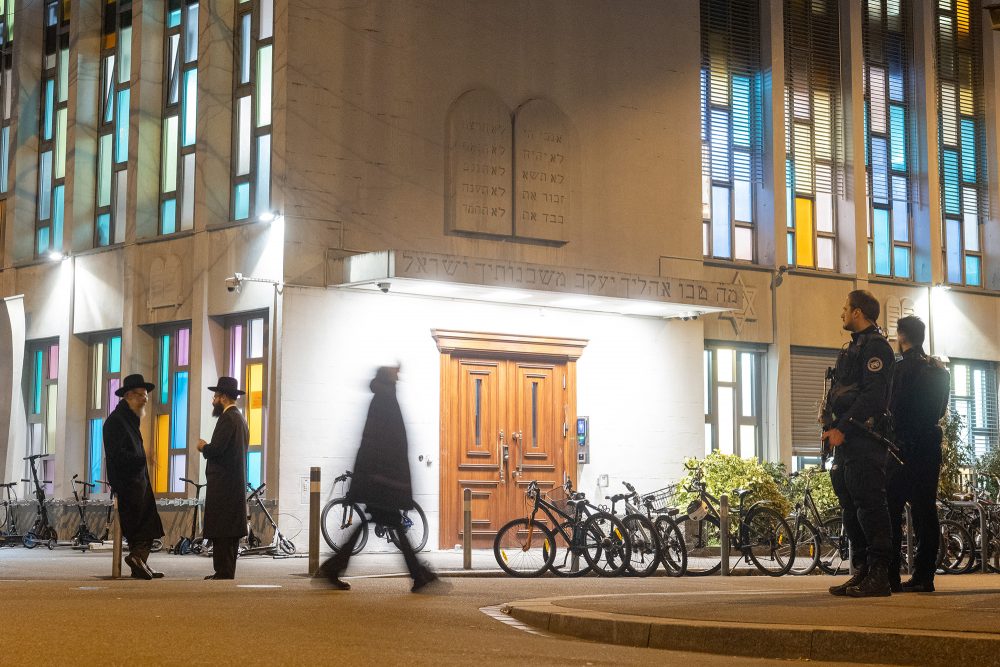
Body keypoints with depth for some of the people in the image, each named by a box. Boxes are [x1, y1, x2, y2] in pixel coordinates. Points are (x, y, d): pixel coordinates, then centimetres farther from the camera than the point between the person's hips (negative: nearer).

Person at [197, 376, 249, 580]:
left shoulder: (227, 418, -12)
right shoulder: (240, 418, 18)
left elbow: (216, 449, -21)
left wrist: (203, 447, -2)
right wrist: (208, 448, 16)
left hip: (223, 484, -10)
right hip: (236, 484, 10)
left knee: (220, 532, -9)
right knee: (231, 531, 10)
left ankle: (223, 573, -10)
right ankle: (227, 572, 12)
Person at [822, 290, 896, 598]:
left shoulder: (875, 346, -7)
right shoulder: (853, 347, 23)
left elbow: (873, 395, -18)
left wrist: (843, 428, -20)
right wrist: (831, 428, 9)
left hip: (864, 440, -10)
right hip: (846, 439, 10)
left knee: (869, 504, -11)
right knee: (850, 507, 10)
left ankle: (879, 576, -10)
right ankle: (862, 572, 14)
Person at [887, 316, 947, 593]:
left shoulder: (902, 368, -10)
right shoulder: (937, 370, 14)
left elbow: (894, 410, -13)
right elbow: (940, 410, 18)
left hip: (905, 447, -7)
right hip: (930, 444, 7)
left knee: (891, 510, -4)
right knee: (924, 510, 6)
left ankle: (890, 576, -7)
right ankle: (923, 577, 4)